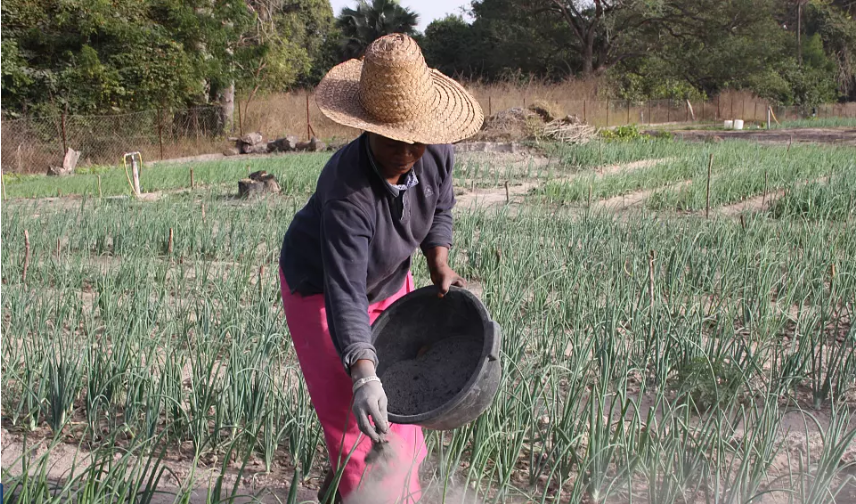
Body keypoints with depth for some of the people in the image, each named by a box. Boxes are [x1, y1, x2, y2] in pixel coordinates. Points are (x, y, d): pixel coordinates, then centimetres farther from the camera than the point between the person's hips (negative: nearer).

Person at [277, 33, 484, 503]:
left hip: (390, 282, 6)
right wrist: (362, 374, -53)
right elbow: (344, 293, -43)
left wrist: (439, 265, -12)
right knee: (355, 417, -9)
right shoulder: (347, 189, -40)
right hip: (320, 286, -6)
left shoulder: (437, 151, -22)